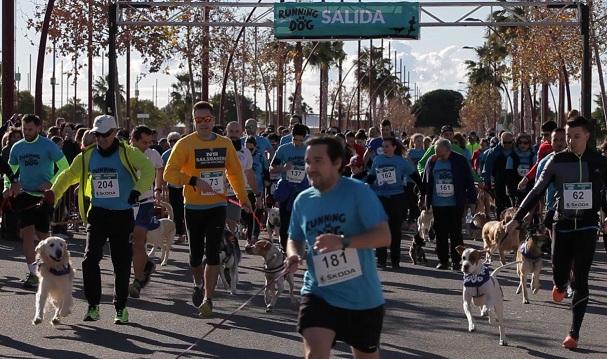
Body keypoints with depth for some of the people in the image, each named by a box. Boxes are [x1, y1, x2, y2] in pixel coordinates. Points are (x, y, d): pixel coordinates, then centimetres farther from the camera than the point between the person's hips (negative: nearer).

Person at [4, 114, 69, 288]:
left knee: (41, 234, 5)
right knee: (27, 232, -7)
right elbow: (10, 170, 17)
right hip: (25, 194, 3)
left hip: (44, 195, -3)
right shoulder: (17, 147, 6)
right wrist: (8, 186, -1)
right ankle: (32, 272, -4)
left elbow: (64, 167, -5)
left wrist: (51, 183, -16)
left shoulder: (48, 146, -6)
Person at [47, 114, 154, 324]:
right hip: (98, 214, 3)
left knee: (122, 263, 5)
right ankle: (93, 306, 2)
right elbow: (69, 175, 16)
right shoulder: (88, 156, 6)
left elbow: (148, 169, -23)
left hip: (123, 215, -3)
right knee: (90, 259, -10)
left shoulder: (127, 153, -8)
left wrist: (137, 190, -39)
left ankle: (121, 307, 19)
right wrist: (53, 195, 3)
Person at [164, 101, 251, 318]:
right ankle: (198, 285, 37)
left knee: (212, 253, -8)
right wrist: (193, 181, -25)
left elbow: (235, 172, 17)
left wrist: (243, 198, 20)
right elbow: (169, 173, -13)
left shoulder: (225, 144, 4)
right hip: (194, 208, -1)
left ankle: (208, 298, -5)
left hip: (217, 207, 1)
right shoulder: (185, 144, -7)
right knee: (196, 253, 9)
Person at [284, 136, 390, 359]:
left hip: (362, 296, -2)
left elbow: (384, 236, -19)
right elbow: (295, 239, 18)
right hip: (319, 292, 2)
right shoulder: (303, 200, 3)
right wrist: (294, 255, -7)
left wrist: (343, 242, -33)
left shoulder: (358, 192, -12)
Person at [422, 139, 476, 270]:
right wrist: (424, 199, 8)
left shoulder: (460, 161, -6)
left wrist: (471, 198, -5)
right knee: (441, 233, 6)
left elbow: (469, 180, -2)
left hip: (455, 205, -3)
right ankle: (443, 260, 14)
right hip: (438, 205, 3)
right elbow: (425, 181, 9)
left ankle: (456, 260, 9)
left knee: (455, 233, 2)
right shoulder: (432, 162, 3)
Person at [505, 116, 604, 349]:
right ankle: (560, 285, 43)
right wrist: (517, 218, -1)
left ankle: (574, 333, 0)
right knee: (559, 274, 3)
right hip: (562, 224, 1)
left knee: (580, 280, -5)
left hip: (587, 226, -1)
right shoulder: (557, 161, -1)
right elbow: (537, 191, 3)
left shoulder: (599, 162, -2)